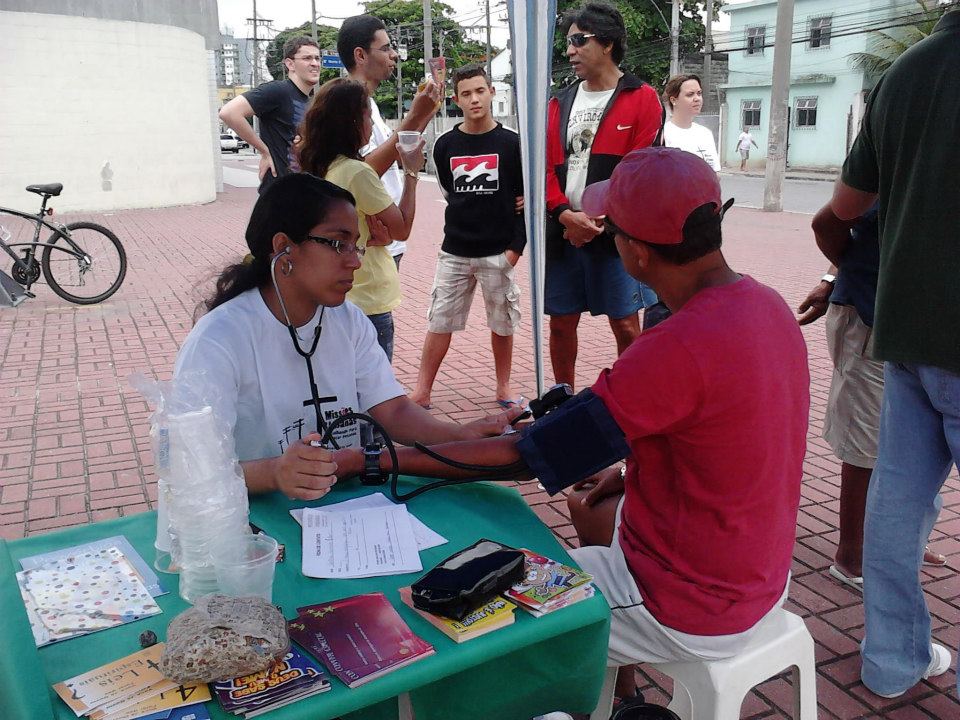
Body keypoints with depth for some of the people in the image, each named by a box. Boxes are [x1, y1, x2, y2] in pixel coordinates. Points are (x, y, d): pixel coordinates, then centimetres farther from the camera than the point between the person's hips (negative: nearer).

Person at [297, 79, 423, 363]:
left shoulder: (317, 169, 6)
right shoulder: (357, 172, -18)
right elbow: (401, 229, -11)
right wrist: (411, 173, -3)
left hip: (335, 299, 9)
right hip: (368, 303, -8)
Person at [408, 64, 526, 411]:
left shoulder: (511, 144, -3)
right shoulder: (445, 145, 2)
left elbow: (528, 197, -1)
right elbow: (451, 192, 11)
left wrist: (516, 245, -8)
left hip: (498, 252, -1)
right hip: (455, 252, 1)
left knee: (502, 324, 9)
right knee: (439, 322, 4)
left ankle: (503, 388, 26)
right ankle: (422, 392, 14)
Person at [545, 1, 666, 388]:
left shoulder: (642, 98, -2)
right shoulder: (561, 103, 13)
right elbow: (547, 168, 6)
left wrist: (597, 220, -13)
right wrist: (565, 215, -11)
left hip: (615, 233, -4)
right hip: (563, 232, 5)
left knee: (625, 326, 2)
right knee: (561, 323, 10)